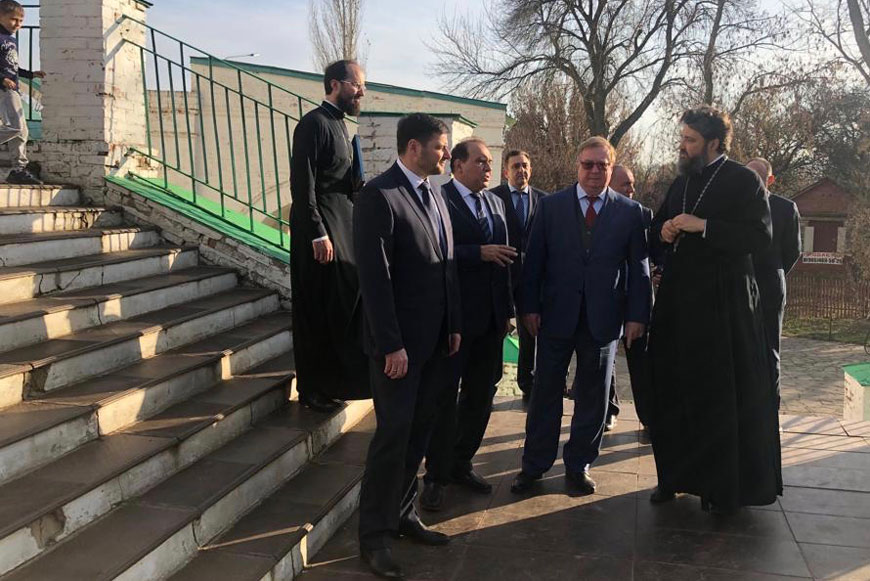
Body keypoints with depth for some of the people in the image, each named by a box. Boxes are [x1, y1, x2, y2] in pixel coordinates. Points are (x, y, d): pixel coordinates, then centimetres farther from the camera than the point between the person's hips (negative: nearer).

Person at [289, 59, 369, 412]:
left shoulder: (338, 124, 18)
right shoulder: (314, 123, -11)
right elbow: (302, 184, -18)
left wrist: (357, 186, 7)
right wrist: (318, 234, -21)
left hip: (342, 228, 9)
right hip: (319, 231, -9)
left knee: (343, 308, 13)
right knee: (319, 312, -1)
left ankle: (334, 380, 25)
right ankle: (313, 389, 12)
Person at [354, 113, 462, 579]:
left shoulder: (435, 196, 11)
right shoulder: (379, 196, -14)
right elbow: (375, 278, -19)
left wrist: (453, 326, 11)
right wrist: (391, 345, -19)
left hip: (436, 340, 8)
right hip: (400, 344, -7)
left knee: (418, 433, 14)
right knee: (393, 435, 0)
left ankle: (403, 515, 29)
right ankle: (374, 534, 16)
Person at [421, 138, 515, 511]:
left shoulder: (495, 202, 14)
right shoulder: (439, 199, -9)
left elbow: (503, 255, 15)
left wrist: (507, 309, 13)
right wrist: (480, 253, -21)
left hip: (491, 318, 7)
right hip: (454, 316, -7)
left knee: (480, 396, 14)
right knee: (445, 397, 3)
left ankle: (461, 464, 31)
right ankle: (436, 477, 17)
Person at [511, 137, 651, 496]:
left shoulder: (630, 212, 3)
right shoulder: (551, 206, 3)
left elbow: (639, 267, 3)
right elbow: (534, 260, 2)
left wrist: (637, 315, -4)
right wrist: (530, 307, -4)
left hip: (603, 318, 1)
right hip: (557, 315, 0)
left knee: (593, 397, 10)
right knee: (545, 392, 7)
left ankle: (578, 465, 26)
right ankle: (534, 465, 20)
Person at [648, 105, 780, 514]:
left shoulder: (743, 181, -5)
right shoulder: (681, 182, 14)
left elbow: (760, 236, -15)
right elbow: (658, 227, 23)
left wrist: (702, 226, -20)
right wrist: (663, 231, 0)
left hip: (723, 304, -6)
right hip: (678, 300, 6)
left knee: (723, 396, 3)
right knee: (673, 391, 8)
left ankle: (724, 486, 17)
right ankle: (676, 473, 22)